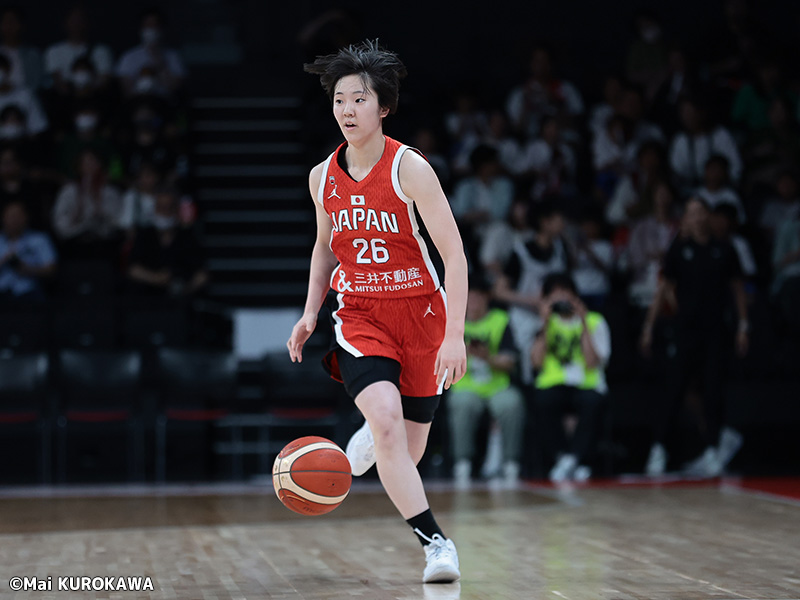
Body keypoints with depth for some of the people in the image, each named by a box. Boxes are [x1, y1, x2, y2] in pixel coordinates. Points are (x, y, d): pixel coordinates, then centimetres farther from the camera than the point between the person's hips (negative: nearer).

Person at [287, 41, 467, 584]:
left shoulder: (408, 168, -15)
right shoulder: (323, 177, 0)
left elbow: (454, 254, -15)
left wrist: (455, 335, -22)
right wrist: (311, 313, 10)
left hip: (421, 315, -2)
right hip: (359, 315, 2)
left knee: (409, 451, 6)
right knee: (386, 419, -25)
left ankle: (368, 442, 44)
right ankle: (436, 541, -17)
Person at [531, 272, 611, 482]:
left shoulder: (594, 321, 6)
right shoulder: (545, 322, 12)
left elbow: (592, 363, -8)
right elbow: (537, 362, -3)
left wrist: (583, 324, -10)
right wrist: (545, 325, -6)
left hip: (587, 386, -1)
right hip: (554, 384, 1)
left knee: (593, 402, -36)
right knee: (544, 400, -34)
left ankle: (571, 458, -27)